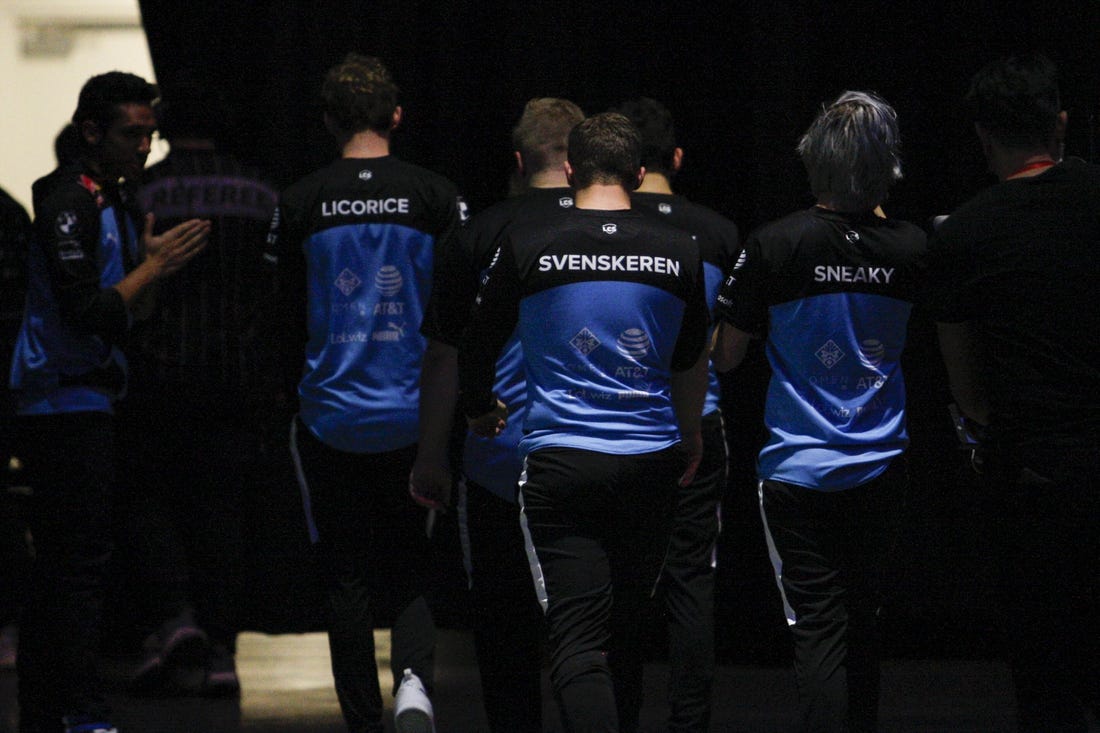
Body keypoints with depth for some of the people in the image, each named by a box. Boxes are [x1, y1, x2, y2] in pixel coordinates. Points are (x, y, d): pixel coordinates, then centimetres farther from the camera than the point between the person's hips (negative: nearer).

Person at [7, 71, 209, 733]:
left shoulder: (117, 202, 17)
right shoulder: (69, 207, -14)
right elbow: (88, 315, -21)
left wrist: (153, 262, 5)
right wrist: (154, 266, -15)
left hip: (92, 400, 10)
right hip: (67, 400, -10)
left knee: (58, 567, 10)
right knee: (82, 558, -13)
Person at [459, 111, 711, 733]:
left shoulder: (527, 245, -4)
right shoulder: (679, 251, 3)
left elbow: (479, 343, 9)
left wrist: (480, 412, 31)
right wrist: (690, 435, 38)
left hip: (560, 462, -3)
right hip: (650, 463, 3)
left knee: (577, 639, -7)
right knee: (627, 631, 16)